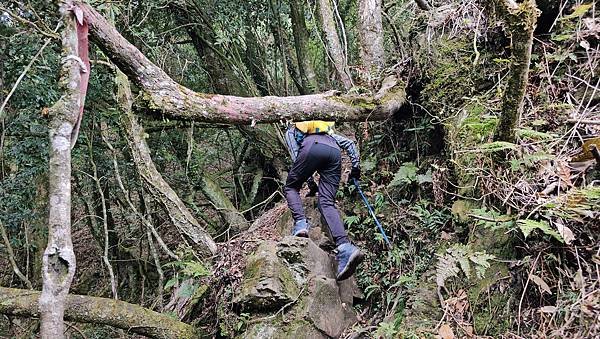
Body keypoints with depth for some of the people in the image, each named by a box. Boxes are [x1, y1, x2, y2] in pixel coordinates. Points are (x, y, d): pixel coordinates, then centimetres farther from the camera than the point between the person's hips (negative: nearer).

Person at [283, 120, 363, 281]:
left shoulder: (291, 131, 36)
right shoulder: (327, 130, 45)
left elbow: (296, 155, 22)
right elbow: (349, 143, 31)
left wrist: (309, 180, 24)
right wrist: (356, 167, 27)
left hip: (313, 149, -3)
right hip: (335, 153, 4)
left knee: (291, 187, 17)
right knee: (327, 202, -5)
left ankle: (300, 224, -9)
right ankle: (345, 247, -27)